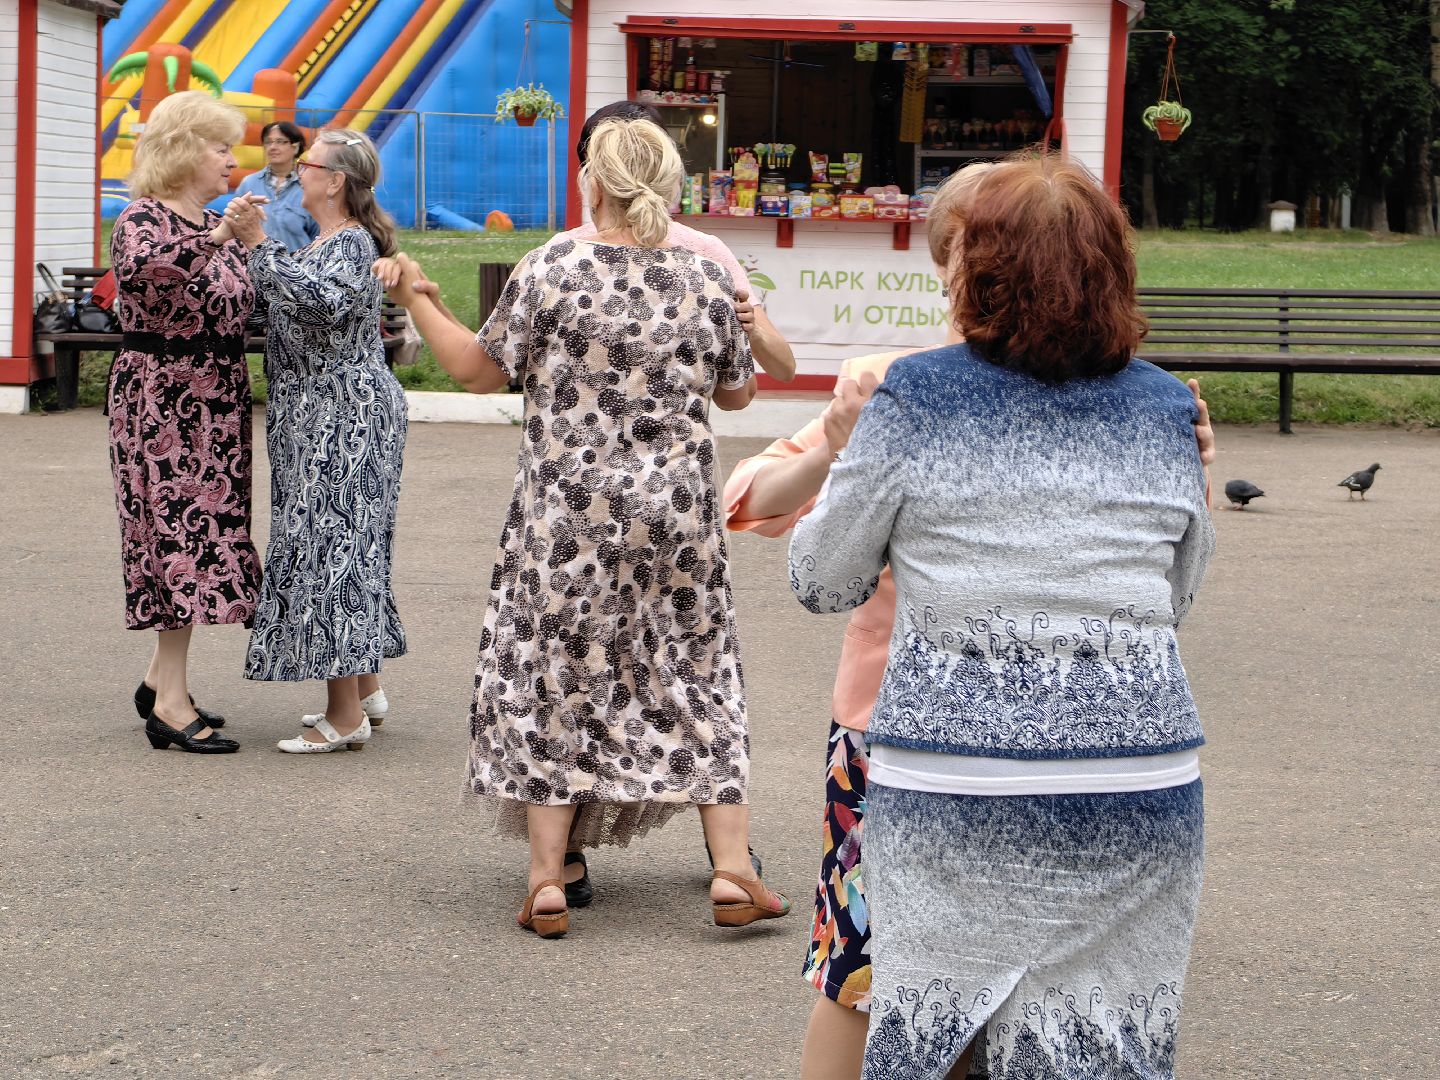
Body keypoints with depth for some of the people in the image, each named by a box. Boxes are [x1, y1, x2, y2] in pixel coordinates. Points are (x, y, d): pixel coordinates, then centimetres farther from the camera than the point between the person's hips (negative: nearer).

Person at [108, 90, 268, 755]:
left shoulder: (213, 226, 14)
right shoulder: (142, 220, -12)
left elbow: (239, 301, 22)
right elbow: (139, 267, -34)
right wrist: (216, 239, -44)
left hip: (216, 400, 8)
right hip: (160, 394, -8)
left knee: (200, 527, 10)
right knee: (180, 528, -10)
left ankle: (161, 678, 19)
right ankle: (172, 702, -9)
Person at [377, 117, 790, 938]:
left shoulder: (551, 273, -9)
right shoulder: (710, 282, -1)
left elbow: (480, 371, -3)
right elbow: (738, 393, 11)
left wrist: (417, 299, 9)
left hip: (570, 516, -2)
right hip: (680, 514, 2)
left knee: (557, 682, 8)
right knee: (700, 678, 12)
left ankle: (548, 883, 9)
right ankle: (734, 872, 9)